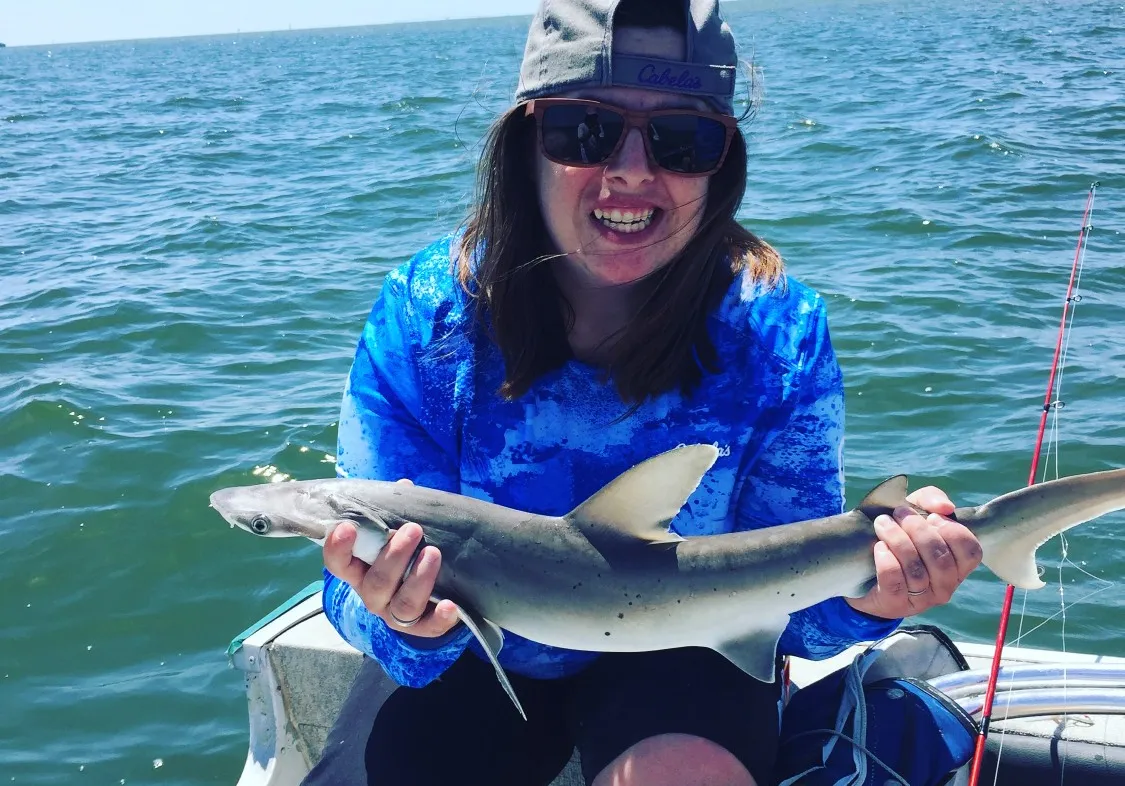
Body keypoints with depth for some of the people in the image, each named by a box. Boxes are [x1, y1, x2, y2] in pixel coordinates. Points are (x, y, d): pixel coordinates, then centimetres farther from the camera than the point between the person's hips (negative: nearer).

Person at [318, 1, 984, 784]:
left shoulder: (779, 331, -20)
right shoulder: (423, 315, -20)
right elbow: (369, 594, -18)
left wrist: (859, 597, -37)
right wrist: (403, 619, -42)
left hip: (687, 662, -1)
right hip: (490, 661, 2)